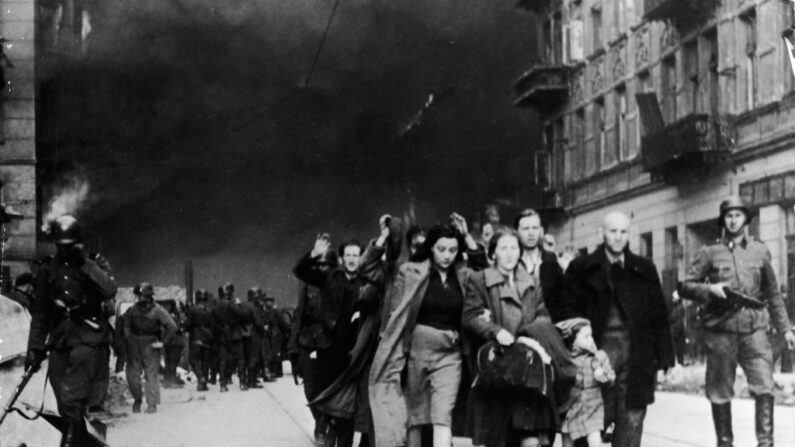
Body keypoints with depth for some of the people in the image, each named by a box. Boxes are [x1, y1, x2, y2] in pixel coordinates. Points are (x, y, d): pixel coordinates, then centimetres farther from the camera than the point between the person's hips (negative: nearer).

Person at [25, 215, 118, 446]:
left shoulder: (95, 263, 3)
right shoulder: (47, 269, 11)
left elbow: (109, 291, -16)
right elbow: (39, 312, 15)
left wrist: (85, 263, -15)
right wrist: (35, 348, 11)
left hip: (88, 338, -4)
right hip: (59, 339, 4)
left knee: (72, 398, -19)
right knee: (66, 405, 2)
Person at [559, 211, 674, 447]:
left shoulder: (644, 269, 11)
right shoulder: (581, 268, 6)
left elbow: (659, 316, 9)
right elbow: (568, 312, 2)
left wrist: (665, 358, 3)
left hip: (636, 355, 2)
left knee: (631, 422, 1)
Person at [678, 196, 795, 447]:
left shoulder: (760, 252, 12)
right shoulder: (709, 253, 6)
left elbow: (773, 294, 17)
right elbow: (685, 287, 5)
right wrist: (710, 289, -13)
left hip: (754, 330, 1)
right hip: (720, 331, -1)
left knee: (765, 388, -13)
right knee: (720, 393, 4)